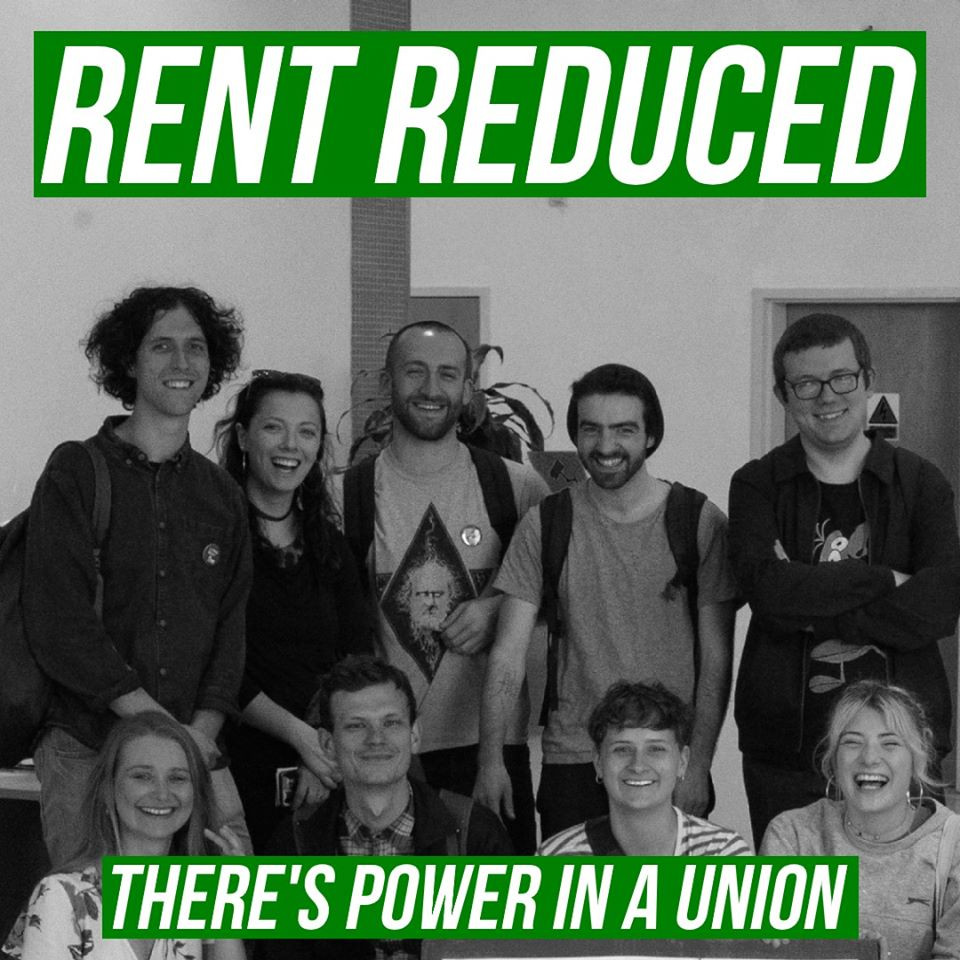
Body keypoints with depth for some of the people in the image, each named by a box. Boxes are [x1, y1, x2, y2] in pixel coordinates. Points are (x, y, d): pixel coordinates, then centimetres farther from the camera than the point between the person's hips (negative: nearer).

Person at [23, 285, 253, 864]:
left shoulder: (222, 495, 14)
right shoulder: (76, 474, 0)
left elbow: (232, 626, 10)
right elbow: (59, 624, -9)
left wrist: (203, 731, -8)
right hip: (85, 750, -3)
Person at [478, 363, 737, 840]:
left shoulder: (699, 522, -1)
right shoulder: (545, 525, 3)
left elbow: (716, 660, -1)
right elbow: (508, 654, 1)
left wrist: (698, 765, -7)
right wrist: (490, 760, -9)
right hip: (572, 762, 1)